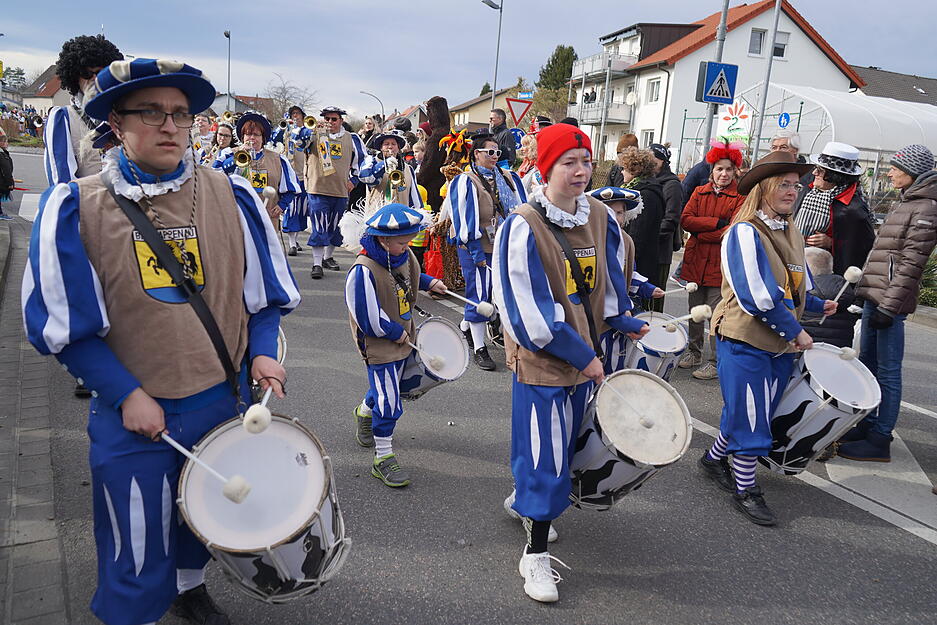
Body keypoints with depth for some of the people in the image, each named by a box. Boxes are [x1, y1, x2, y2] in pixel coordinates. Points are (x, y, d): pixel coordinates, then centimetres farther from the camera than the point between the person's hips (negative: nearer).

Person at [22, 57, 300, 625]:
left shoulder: (232, 197, -6)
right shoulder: (74, 209, -11)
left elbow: (264, 293, 3)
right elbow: (63, 324, -8)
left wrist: (263, 353, -12)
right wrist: (126, 395, -15)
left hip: (223, 401, 3)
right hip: (132, 416, -2)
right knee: (136, 554, 10)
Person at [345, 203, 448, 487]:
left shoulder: (404, 255, -4)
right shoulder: (364, 272, -29)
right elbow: (370, 320, -27)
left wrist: (429, 282, 5)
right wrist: (397, 333, -16)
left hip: (403, 337, 9)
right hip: (379, 346, -9)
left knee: (401, 383, 27)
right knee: (388, 404, -5)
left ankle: (365, 412, 55)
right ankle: (383, 458, 12)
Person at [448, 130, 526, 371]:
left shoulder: (508, 178, 10)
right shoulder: (465, 182, -7)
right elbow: (465, 219, -12)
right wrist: (476, 252, -15)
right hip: (477, 249, -6)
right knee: (479, 295, -2)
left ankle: (466, 326, 36)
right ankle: (479, 349, 9)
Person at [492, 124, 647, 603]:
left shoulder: (602, 218, 1)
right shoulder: (522, 227, -18)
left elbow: (612, 278, 13)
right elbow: (530, 312, -20)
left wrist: (625, 325, 2)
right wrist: (582, 356, -17)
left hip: (586, 355, 7)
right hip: (541, 360, -6)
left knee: (561, 444, 21)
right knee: (546, 453, -1)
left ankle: (524, 500, 47)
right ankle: (535, 553, 15)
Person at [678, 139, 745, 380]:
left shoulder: (741, 197, -3)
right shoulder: (700, 192, 11)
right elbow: (685, 220, -3)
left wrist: (700, 234, -11)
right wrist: (716, 222, -14)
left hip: (721, 264, -4)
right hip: (695, 261, 5)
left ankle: (716, 363, 6)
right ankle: (694, 352, 30)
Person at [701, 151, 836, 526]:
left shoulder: (792, 235, 12)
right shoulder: (744, 232, -14)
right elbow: (755, 295, -21)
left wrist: (818, 305, 6)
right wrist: (795, 331, -17)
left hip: (781, 344, 8)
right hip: (744, 340, -8)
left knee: (757, 415, 15)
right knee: (751, 417, -1)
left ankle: (715, 459, 35)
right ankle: (745, 491, 14)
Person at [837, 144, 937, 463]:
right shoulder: (905, 204, 19)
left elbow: (911, 263, -16)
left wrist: (889, 305, -19)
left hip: (891, 301, -10)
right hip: (874, 296, 10)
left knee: (887, 371, -3)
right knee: (868, 364, 16)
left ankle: (880, 440, 4)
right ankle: (866, 426, 28)